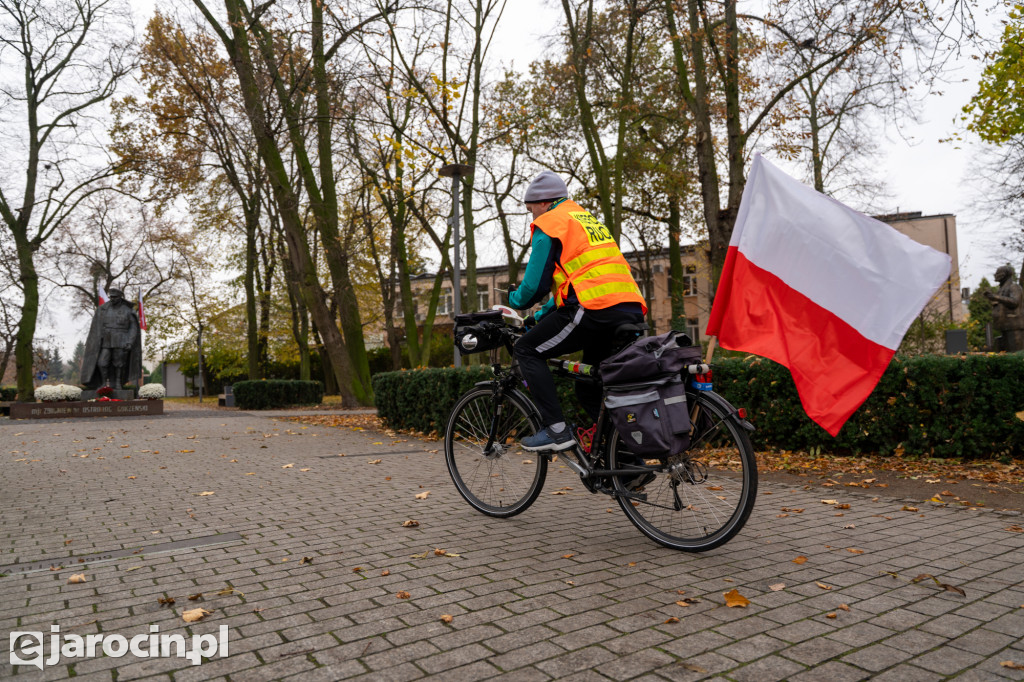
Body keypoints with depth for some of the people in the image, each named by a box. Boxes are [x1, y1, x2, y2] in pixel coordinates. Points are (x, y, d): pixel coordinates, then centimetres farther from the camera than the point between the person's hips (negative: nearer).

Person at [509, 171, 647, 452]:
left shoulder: (548, 225, 4)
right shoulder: (589, 220, 31)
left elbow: (535, 285, -1)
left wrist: (514, 300, 21)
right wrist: (540, 316, 35)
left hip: (594, 311, -8)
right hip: (631, 311, 9)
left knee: (527, 350, 6)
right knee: (588, 388, 20)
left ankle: (556, 429, -3)